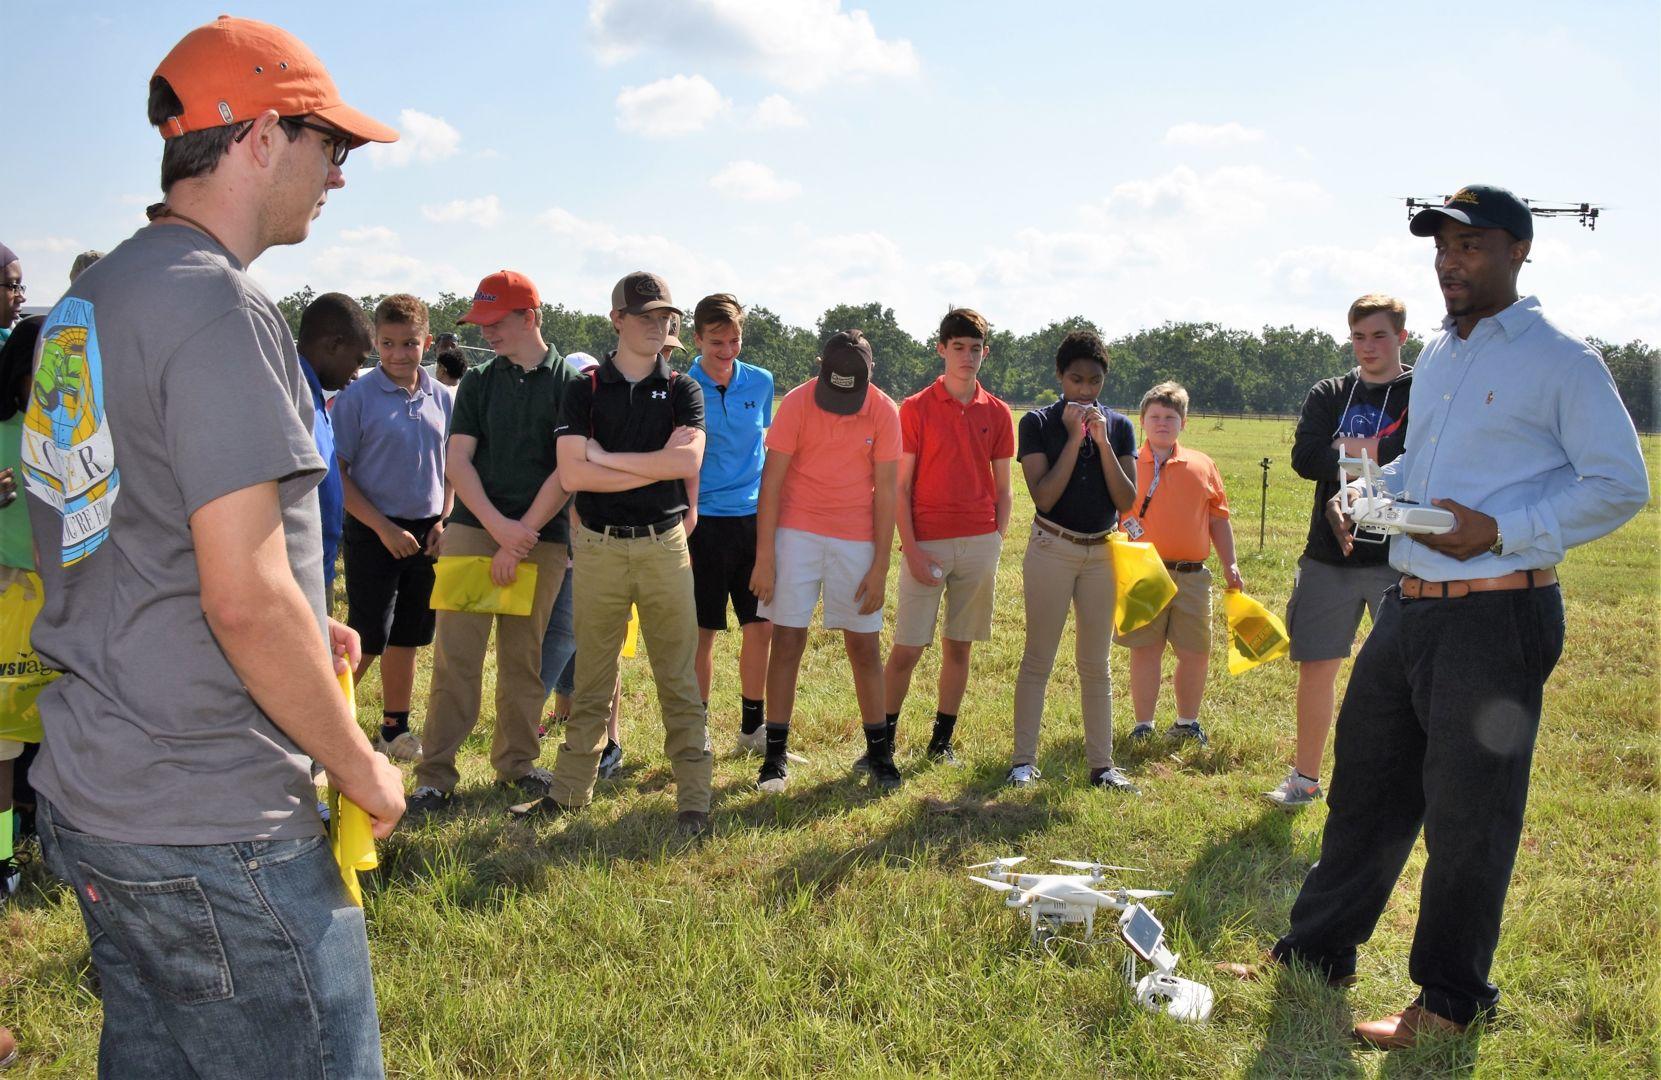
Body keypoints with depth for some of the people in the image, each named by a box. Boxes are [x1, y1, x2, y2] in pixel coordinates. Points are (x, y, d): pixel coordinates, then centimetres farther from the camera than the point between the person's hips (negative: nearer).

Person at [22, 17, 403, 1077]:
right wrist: (364, 769, -11)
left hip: (92, 794, 10)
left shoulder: (85, 303, 13)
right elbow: (245, 598, -23)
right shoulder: (217, 305, -18)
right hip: (214, 830, -9)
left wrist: (299, 623, 15)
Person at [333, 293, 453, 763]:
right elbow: (337, 473, -9)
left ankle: (394, 729, 27)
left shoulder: (441, 398, 5)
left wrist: (443, 521, 0)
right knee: (367, 638, -4)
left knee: (406, 637, 14)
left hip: (427, 535, 5)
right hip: (375, 533, -4)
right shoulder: (357, 397, -9)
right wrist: (385, 529, -14)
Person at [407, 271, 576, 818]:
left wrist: (520, 538, -9)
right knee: (455, 655, -3)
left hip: (541, 540, -1)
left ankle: (516, 763, 20)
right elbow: (456, 463, 3)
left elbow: (566, 473, -5)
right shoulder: (478, 382, 10)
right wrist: (498, 525, -12)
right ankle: (435, 774, 3)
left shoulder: (570, 384, 2)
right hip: (472, 529, 1)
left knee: (523, 659, 5)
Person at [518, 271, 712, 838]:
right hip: (598, 548, 0)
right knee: (591, 677, 10)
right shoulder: (586, 389, 4)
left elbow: (688, 461, -12)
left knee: (678, 678, 4)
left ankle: (693, 798, 11)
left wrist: (605, 457, -10)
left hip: (664, 544, 0)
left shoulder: (682, 390, 6)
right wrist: (656, 463, -10)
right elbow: (573, 473, -9)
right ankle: (570, 788, 23)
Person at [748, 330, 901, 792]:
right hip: (796, 534, -1)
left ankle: (879, 750, 18)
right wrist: (764, 557, -10)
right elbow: (771, 481, -7)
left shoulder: (884, 411, -5)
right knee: (787, 642, 1)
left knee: (865, 647, 6)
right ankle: (776, 754, 9)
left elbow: (885, 490, -2)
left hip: (857, 541, 1)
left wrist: (880, 566, -4)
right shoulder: (797, 403, -9)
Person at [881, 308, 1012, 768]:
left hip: (979, 545, 3)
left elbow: (1003, 489, 12)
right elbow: (900, 487, -3)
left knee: (959, 646, 9)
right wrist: (911, 549, -10)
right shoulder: (915, 409, -1)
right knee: (906, 649, -4)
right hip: (927, 544, -3)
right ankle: (883, 740, 10)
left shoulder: (997, 414, 8)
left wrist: (997, 543, 4)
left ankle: (942, 740, 21)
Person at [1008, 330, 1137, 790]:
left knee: (1096, 663, 9)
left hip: (1102, 552, 3)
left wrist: (1102, 441, -12)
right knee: (1038, 658, 0)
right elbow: (1043, 496, -15)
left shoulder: (1119, 426, 4)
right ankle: (1023, 760, 8)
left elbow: (1127, 501, -4)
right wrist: (1074, 437, -16)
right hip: (1052, 548, -3)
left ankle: (1101, 764, 16)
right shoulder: (1038, 423, -5)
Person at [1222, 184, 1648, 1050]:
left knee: (1467, 817, 3)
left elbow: (1619, 484, -10)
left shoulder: (1560, 360, -8)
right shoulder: (1434, 360, 15)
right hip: (1408, 607, 8)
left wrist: (1500, 532, -20)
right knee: (1364, 789, 15)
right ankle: (1314, 956, 29)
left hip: (1496, 615, -7)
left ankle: (1451, 1001, 20)